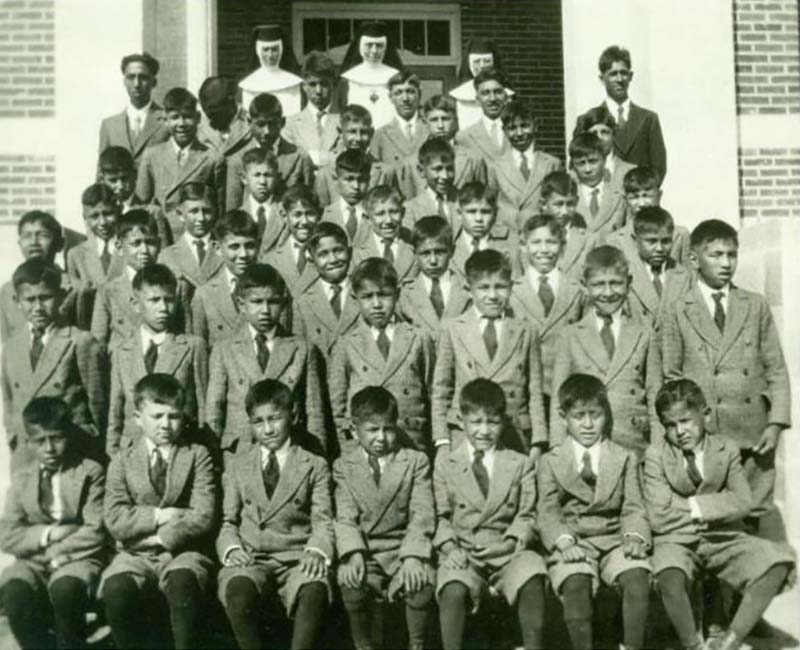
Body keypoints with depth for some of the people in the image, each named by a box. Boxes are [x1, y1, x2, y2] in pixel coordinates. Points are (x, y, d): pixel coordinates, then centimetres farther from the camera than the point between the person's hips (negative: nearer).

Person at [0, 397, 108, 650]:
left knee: (66, 588, -36)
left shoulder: (91, 472, 1)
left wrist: (55, 553, -10)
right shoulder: (21, 478, 12)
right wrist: (47, 534, -11)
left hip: (77, 559, -3)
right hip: (33, 561, 3)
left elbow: (95, 533, -7)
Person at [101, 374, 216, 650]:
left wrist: (159, 537, -10)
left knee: (183, 583, -34)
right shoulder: (123, 460, 9)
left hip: (182, 552, -1)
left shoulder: (198, 456, 6)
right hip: (136, 554, 1)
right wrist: (161, 516, -11)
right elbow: (114, 519, -4)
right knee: (116, 590, -30)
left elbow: (204, 517, -6)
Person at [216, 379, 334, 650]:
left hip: (297, 557, -1)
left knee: (314, 590, -36)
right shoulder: (237, 467, 18)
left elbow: (323, 521, 5)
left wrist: (316, 551, -16)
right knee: (238, 590, -34)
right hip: (250, 557, 1)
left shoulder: (315, 466, 12)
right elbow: (228, 521, 15)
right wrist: (232, 547, -7)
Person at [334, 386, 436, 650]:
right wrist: (354, 553, -20)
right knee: (352, 583, -30)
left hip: (404, 546, 0)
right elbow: (345, 517, -1)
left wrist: (413, 556, -20)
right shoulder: (344, 465, 8)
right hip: (364, 550, 0)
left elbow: (422, 514, -4)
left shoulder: (416, 461, 5)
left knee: (423, 581, -29)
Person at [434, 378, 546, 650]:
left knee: (532, 579, -31)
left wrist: (510, 543, -9)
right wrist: (449, 546, -8)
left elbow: (527, 516, 9)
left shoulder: (520, 464, 12)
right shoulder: (445, 462, 11)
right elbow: (440, 515, 8)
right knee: (453, 589, -33)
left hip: (507, 551, 1)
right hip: (461, 551, -1)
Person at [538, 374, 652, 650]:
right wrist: (564, 541, -18)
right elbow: (548, 513, 2)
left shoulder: (625, 458, 14)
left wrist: (635, 536, -15)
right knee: (575, 583, -31)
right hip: (573, 543, -1)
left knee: (637, 575, -29)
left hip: (615, 540, 1)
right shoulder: (550, 462, 10)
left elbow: (633, 509, 6)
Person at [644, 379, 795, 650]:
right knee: (669, 575, -38)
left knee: (779, 559, -23)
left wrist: (697, 506, -13)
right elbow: (659, 518, -11)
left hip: (723, 538, 3)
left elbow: (742, 502, -5)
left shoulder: (726, 449, 6)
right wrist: (717, 505, -5)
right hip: (677, 540, -3)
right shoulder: (656, 455, -2)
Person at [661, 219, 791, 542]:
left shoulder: (756, 306, 11)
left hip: (753, 433, 2)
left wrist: (776, 422, -1)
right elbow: (670, 376, 4)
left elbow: (776, 369, 9)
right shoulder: (677, 312, 5)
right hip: (701, 435, -1)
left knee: (760, 511, 4)